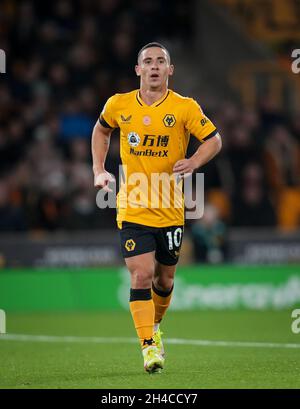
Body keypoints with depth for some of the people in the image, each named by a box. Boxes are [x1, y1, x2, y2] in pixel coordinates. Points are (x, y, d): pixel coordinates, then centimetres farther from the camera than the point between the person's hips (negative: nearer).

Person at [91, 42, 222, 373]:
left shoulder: (185, 108, -5)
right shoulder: (118, 105, 1)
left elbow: (214, 140, 0)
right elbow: (101, 131, 21)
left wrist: (193, 163, -18)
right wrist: (99, 169, 10)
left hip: (170, 211, 1)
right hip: (132, 209, -1)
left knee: (165, 279, 12)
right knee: (141, 275, -15)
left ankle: (154, 325, 41)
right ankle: (149, 347, -13)